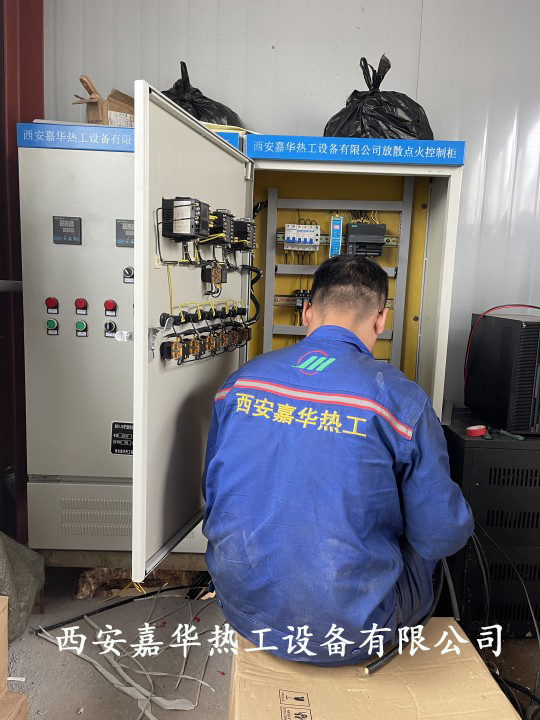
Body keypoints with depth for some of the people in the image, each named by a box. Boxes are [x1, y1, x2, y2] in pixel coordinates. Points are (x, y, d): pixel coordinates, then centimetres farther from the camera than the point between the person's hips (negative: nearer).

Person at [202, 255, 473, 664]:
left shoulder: (241, 382, -5)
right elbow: (442, 535, -9)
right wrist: (459, 526, 16)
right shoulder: (399, 398, -17)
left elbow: (213, 494, 7)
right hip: (346, 630, -4)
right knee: (424, 555, 24)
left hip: (244, 610, 5)